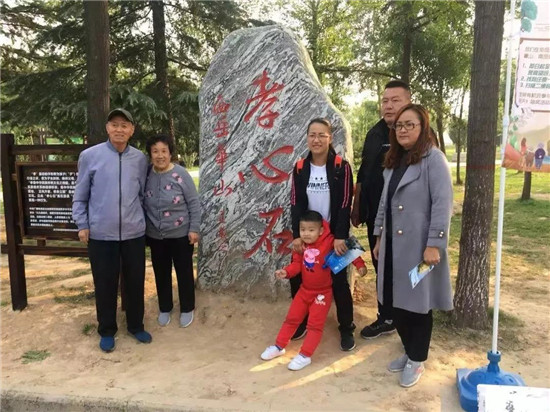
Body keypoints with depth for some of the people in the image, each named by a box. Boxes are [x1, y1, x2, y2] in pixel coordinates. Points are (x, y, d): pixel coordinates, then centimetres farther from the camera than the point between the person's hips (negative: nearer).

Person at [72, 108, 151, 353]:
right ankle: (107, 330, 28)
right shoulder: (89, 156, -3)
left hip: (134, 233, 2)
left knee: (135, 282, 11)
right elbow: (80, 195, 2)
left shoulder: (140, 159, 3)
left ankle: (136, 326, 30)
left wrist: (140, 220, 11)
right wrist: (82, 224, -2)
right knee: (105, 285, 9)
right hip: (101, 234, -2)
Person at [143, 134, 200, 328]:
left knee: (184, 272, 10)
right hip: (155, 236, 4)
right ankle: (164, 308, 36)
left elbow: (194, 204, -9)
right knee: (161, 273, 16)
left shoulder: (181, 174, -14)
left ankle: (187, 309, 30)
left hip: (181, 234, -3)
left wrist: (194, 229, -10)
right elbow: (142, 204, 7)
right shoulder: (146, 175, -3)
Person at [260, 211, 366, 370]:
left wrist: (360, 265, -19)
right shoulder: (301, 245, -8)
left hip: (322, 292, -5)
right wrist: (286, 272, -22)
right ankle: (279, 346, 30)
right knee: (291, 318, 15)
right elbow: (297, 264, -4)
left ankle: (305, 355, 13)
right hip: (304, 290, 5)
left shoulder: (330, 242, -22)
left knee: (315, 324, 1)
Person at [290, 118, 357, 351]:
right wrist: (297, 235, -11)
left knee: (339, 281, 4)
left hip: (334, 235, -3)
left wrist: (340, 236, -17)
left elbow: (345, 204, -11)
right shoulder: (300, 168, 1)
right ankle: (300, 323, 28)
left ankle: (347, 329, 20)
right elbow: (296, 204, -2)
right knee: (298, 279, 8)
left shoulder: (341, 167, -8)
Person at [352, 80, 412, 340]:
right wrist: (357, 208, 11)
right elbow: (362, 175, 13)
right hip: (376, 216, 6)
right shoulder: (375, 134, 9)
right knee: (381, 268, 14)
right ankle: (386, 318, 29)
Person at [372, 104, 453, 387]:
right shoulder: (393, 161, 15)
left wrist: (434, 244, -21)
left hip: (418, 245, -7)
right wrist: (379, 238, 15)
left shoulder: (433, 158, -9)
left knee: (417, 302, 6)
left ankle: (417, 360, 25)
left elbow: (443, 203, -16)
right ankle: (409, 351, 33)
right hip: (393, 245, 7)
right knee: (396, 302, 12)